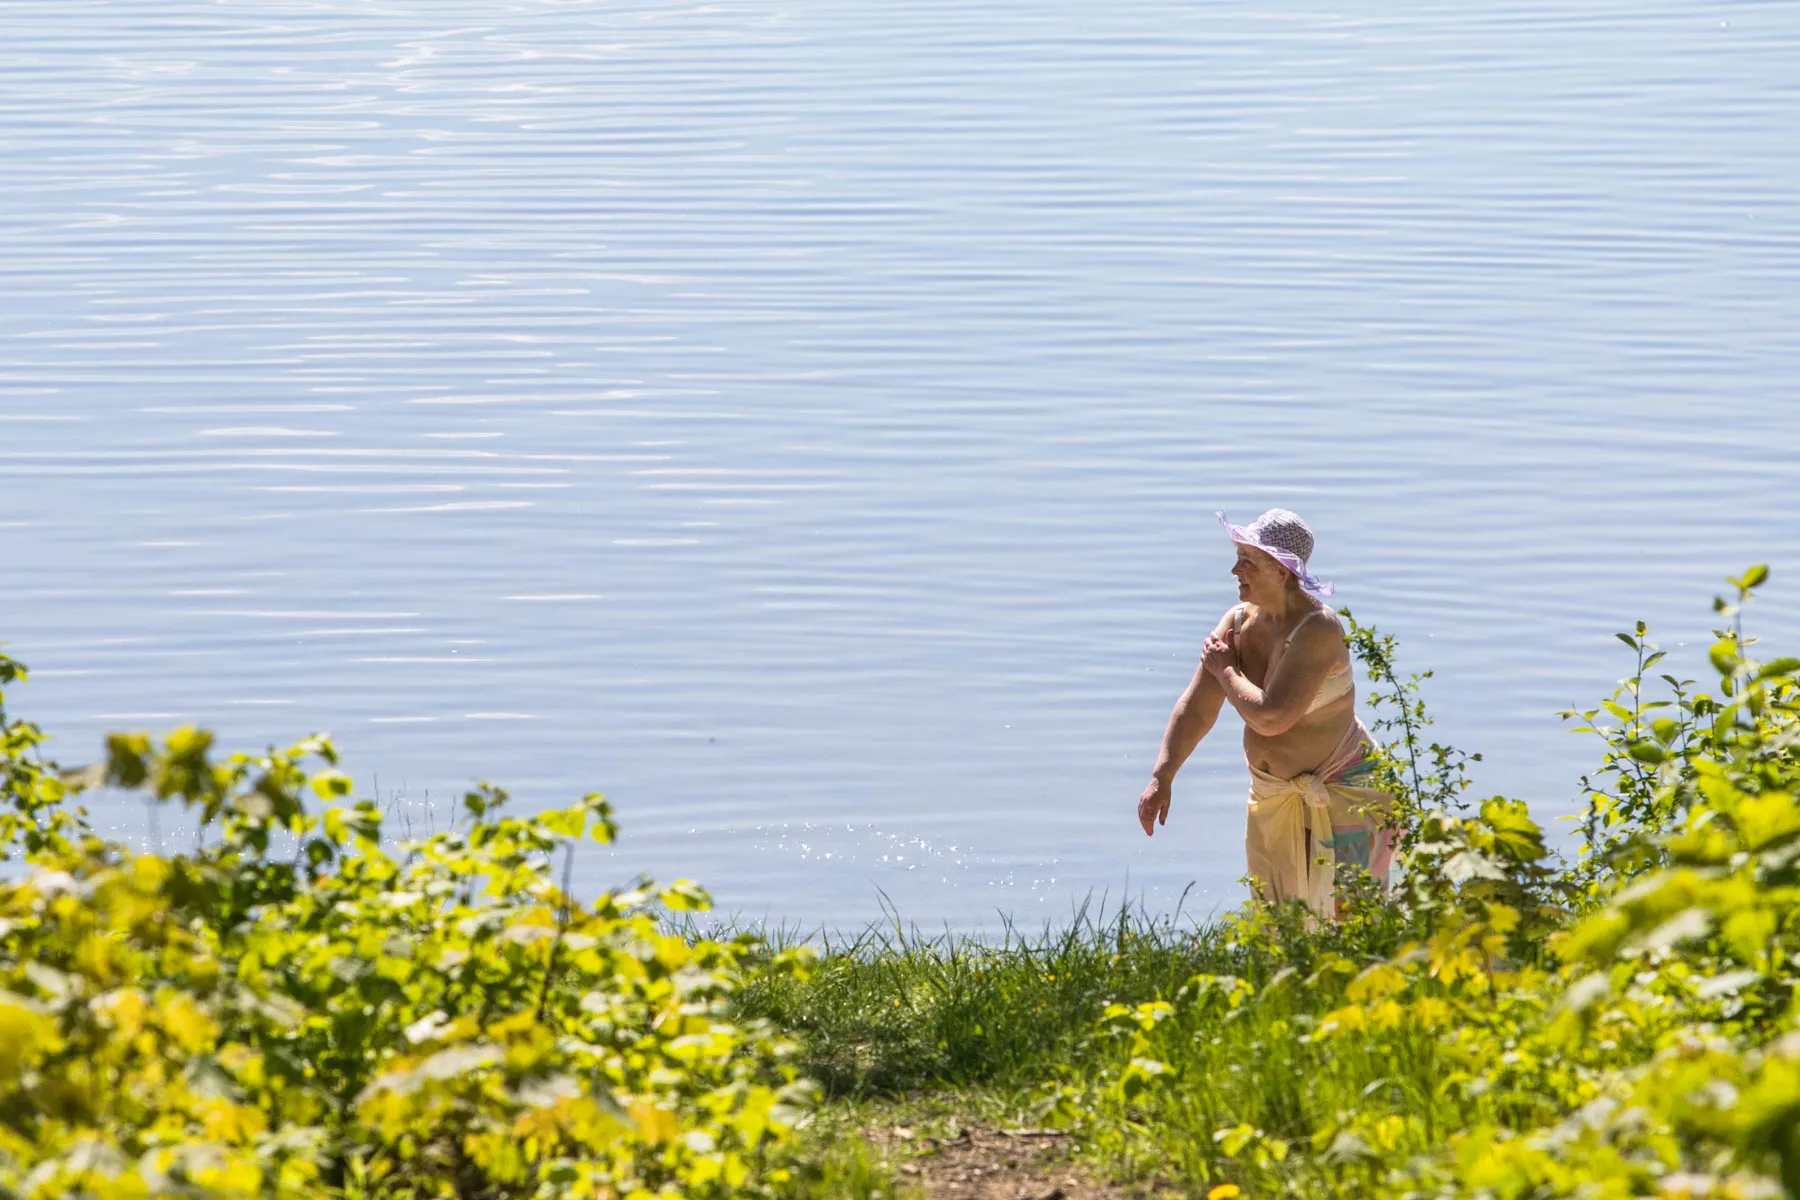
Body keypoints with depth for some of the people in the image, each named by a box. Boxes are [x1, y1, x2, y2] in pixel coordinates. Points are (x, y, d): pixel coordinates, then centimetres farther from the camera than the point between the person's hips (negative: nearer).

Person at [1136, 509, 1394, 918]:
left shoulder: (1317, 630, -25)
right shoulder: (1238, 622, -2)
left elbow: (1270, 718, -31)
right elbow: (1196, 707, -4)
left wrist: (1226, 670, -15)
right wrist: (1161, 778, -12)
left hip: (1340, 791, -8)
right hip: (1273, 791, 8)